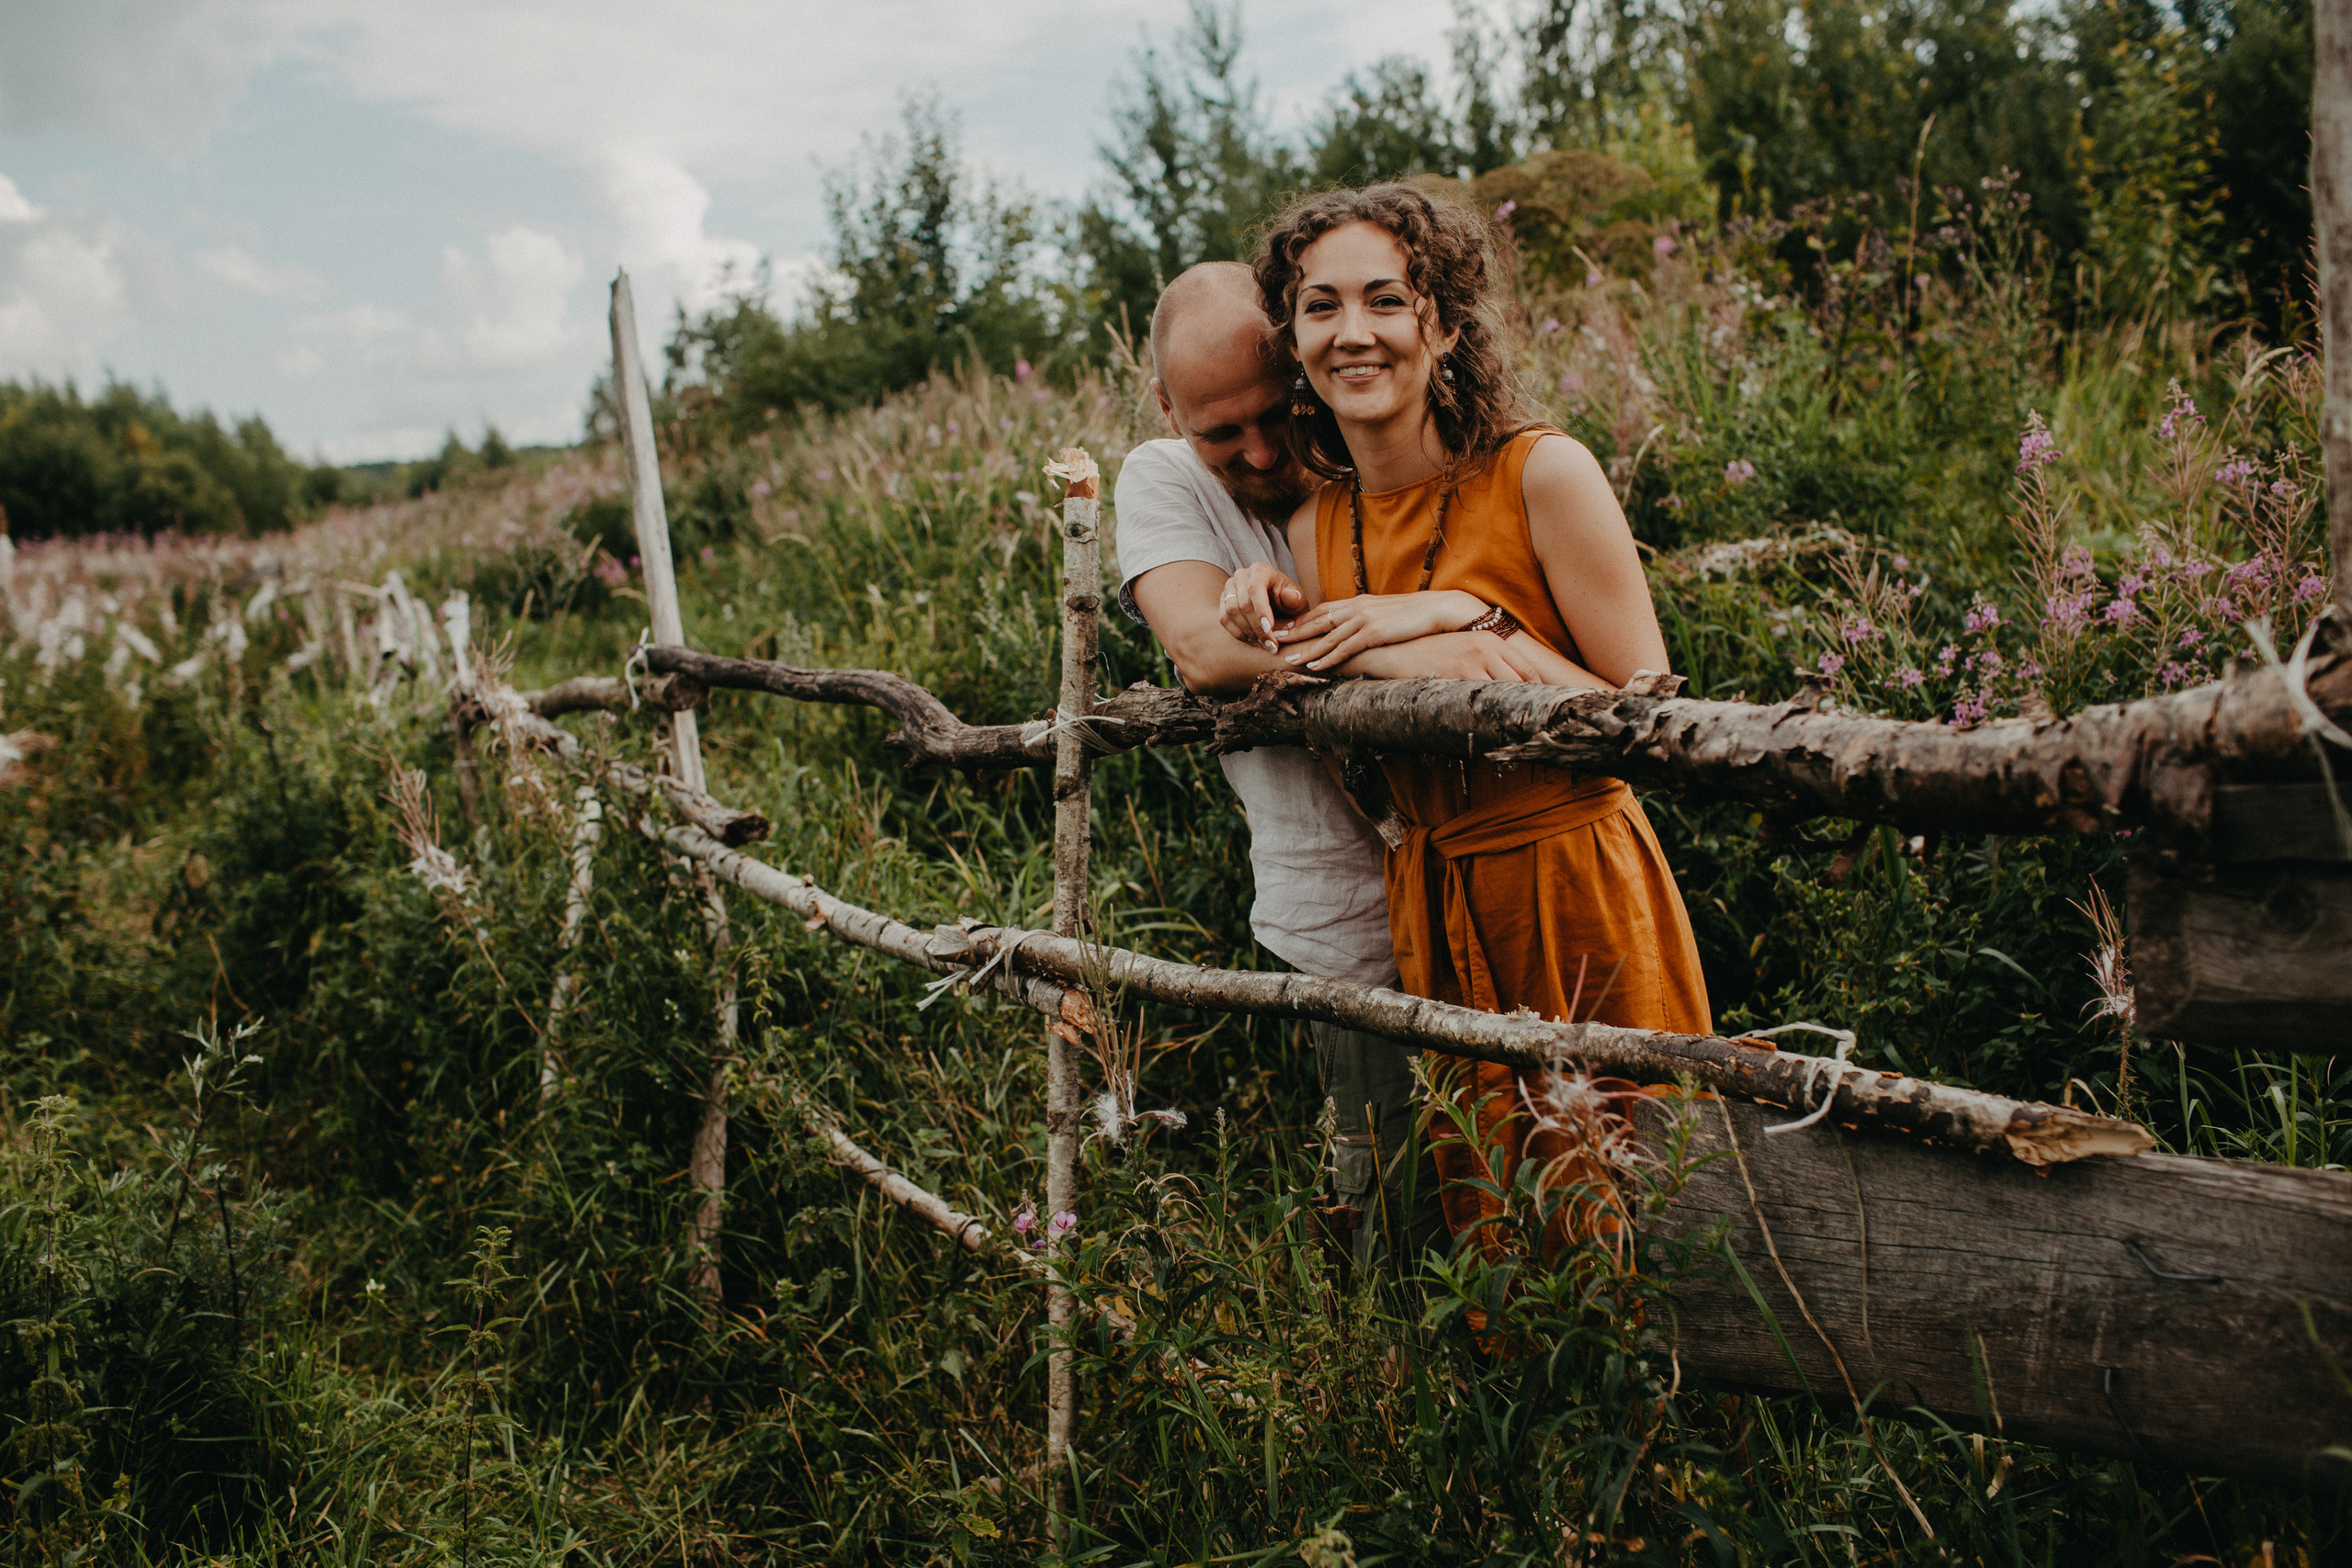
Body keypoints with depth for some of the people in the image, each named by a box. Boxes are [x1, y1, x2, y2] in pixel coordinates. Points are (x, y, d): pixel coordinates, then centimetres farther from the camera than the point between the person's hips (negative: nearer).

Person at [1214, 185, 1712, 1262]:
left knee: (1619, 1237, 8)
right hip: (1429, 905, 5)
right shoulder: (1317, 525, 4)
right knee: (1480, 1233, 18)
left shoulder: (1542, 474, -13)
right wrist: (1276, 636, -4)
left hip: (1578, 898, -5)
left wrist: (1461, 621, -22)